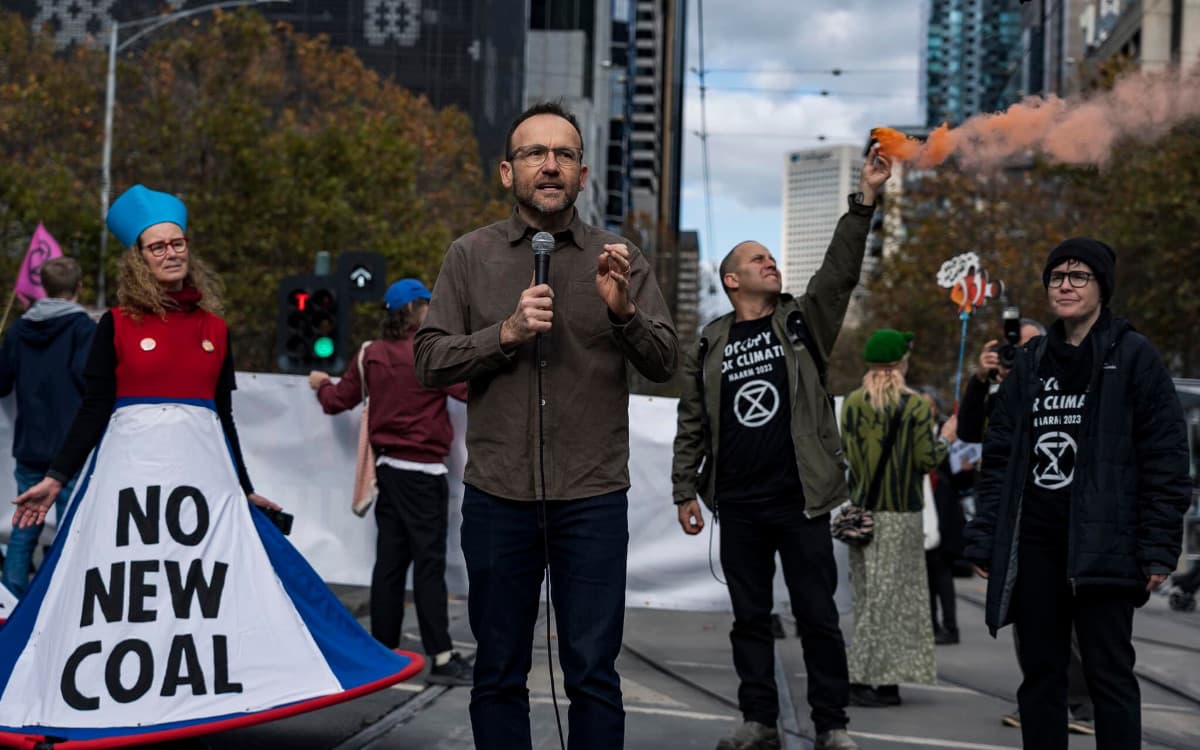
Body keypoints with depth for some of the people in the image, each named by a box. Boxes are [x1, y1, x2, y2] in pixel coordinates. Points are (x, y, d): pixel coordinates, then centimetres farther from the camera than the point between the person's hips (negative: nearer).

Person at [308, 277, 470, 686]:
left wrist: (321, 383, 37)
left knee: (390, 559, 11)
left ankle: (384, 649, 15)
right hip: (423, 472, -7)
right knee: (429, 562, -7)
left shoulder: (371, 355, 6)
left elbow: (337, 401, 15)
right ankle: (441, 658, -7)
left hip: (387, 467, 7)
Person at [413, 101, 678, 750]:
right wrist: (506, 333, -14)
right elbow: (430, 362, 0)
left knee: (593, 674, 0)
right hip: (497, 496, 1)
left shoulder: (618, 259, 6)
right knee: (498, 674, 8)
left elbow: (664, 363, 0)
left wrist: (623, 311, -18)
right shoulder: (470, 256, 6)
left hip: (592, 496, 0)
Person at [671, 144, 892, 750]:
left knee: (817, 617, 1)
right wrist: (684, 490, 6)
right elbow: (692, 425, 10)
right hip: (738, 505, 1)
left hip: (800, 500, -1)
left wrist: (865, 200, -18)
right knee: (750, 618, 8)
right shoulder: (711, 345, 8)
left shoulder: (802, 322, 6)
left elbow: (840, 270, -8)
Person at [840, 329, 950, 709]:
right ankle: (862, 677, -4)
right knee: (891, 593, 1)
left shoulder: (851, 403, 1)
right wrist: (944, 440, 9)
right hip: (901, 513, -4)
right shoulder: (916, 405, -11)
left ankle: (882, 681, 11)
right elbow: (927, 460, -10)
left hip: (862, 509, 4)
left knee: (868, 592, 10)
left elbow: (847, 453, 4)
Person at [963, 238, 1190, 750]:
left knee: (1108, 674, -2)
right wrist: (984, 540, 7)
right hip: (1032, 546, 5)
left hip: (1101, 547, -5)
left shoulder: (1132, 357, -2)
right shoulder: (1030, 363, 13)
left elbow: (1165, 458, -6)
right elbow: (999, 458, 14)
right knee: (1040, 674, 9)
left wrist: (1159, 548, -12)